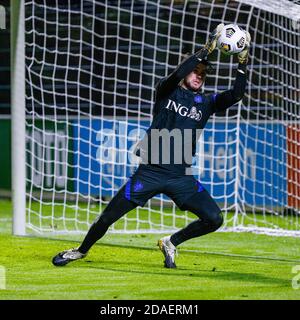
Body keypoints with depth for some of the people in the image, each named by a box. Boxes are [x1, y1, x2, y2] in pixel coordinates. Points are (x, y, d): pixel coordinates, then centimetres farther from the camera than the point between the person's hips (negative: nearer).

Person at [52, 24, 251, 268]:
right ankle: (82, 250, 24)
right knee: (108, 217, -3)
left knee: (214, 219, -12)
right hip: (150, 172, -3)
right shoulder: (167, 91, 3)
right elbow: (176, 75, -19)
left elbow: (236, 94, -4)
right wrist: (206, 50, -24)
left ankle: (171, 243, 12)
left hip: (181, 177, 3)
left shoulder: (205, 103, 10)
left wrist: (243, 64, -16)